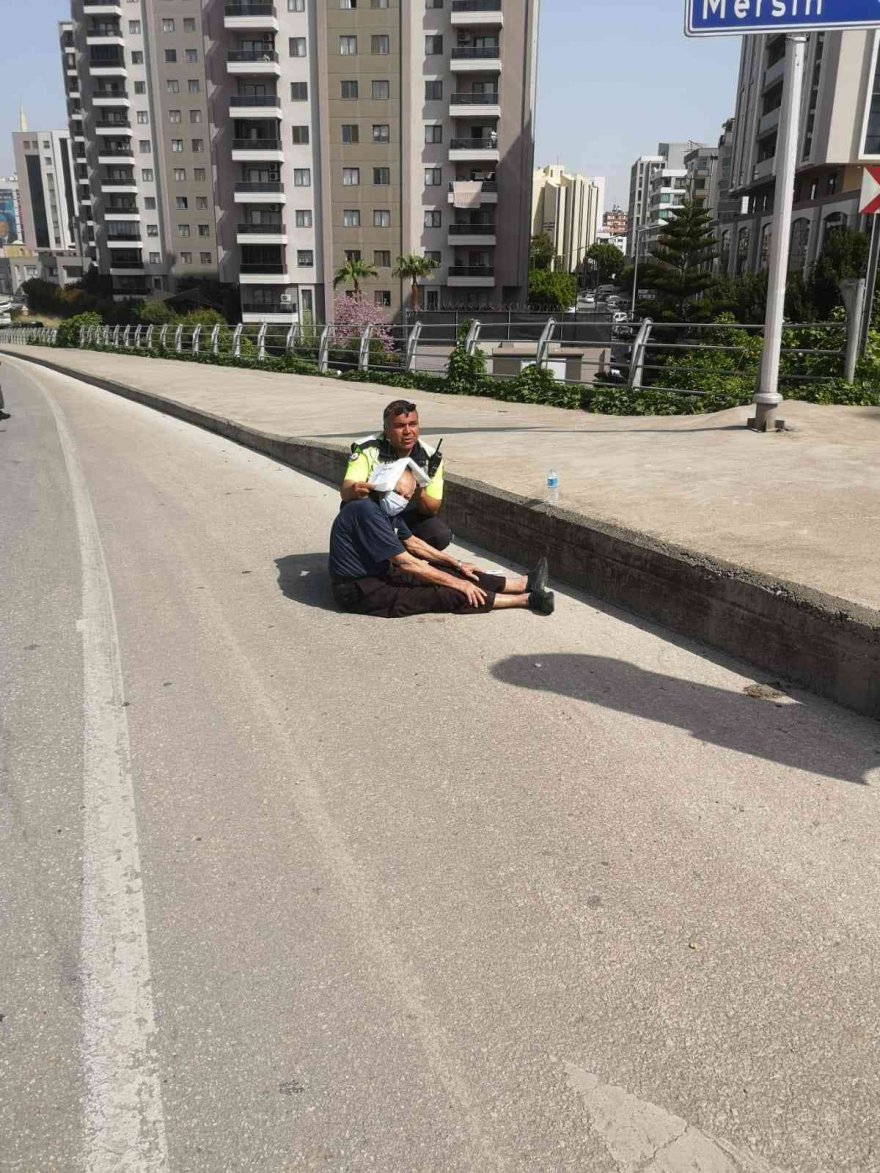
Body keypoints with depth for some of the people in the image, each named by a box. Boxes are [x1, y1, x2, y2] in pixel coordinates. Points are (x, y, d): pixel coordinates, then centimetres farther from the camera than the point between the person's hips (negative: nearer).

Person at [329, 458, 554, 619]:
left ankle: (522, 584, 10)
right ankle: (525, 599, -9)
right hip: (359, 590, -10)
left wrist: (458, 565, 17)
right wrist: (458, 584, -18)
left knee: (445, 573, 3)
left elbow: (412, 542, 17)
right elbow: (406, 563, -24)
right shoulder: (368, 512, -26)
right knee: (447, 594, -14)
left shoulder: (384, 508, 5)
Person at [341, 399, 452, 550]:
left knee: (441, 534, -26)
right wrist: (354, 490, -55)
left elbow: (433, 509, -12)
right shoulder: (367, 450, -16)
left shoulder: (431, 458, -10)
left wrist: (420, 495, -36)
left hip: (409, 518, 2)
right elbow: (345, 492, -29)